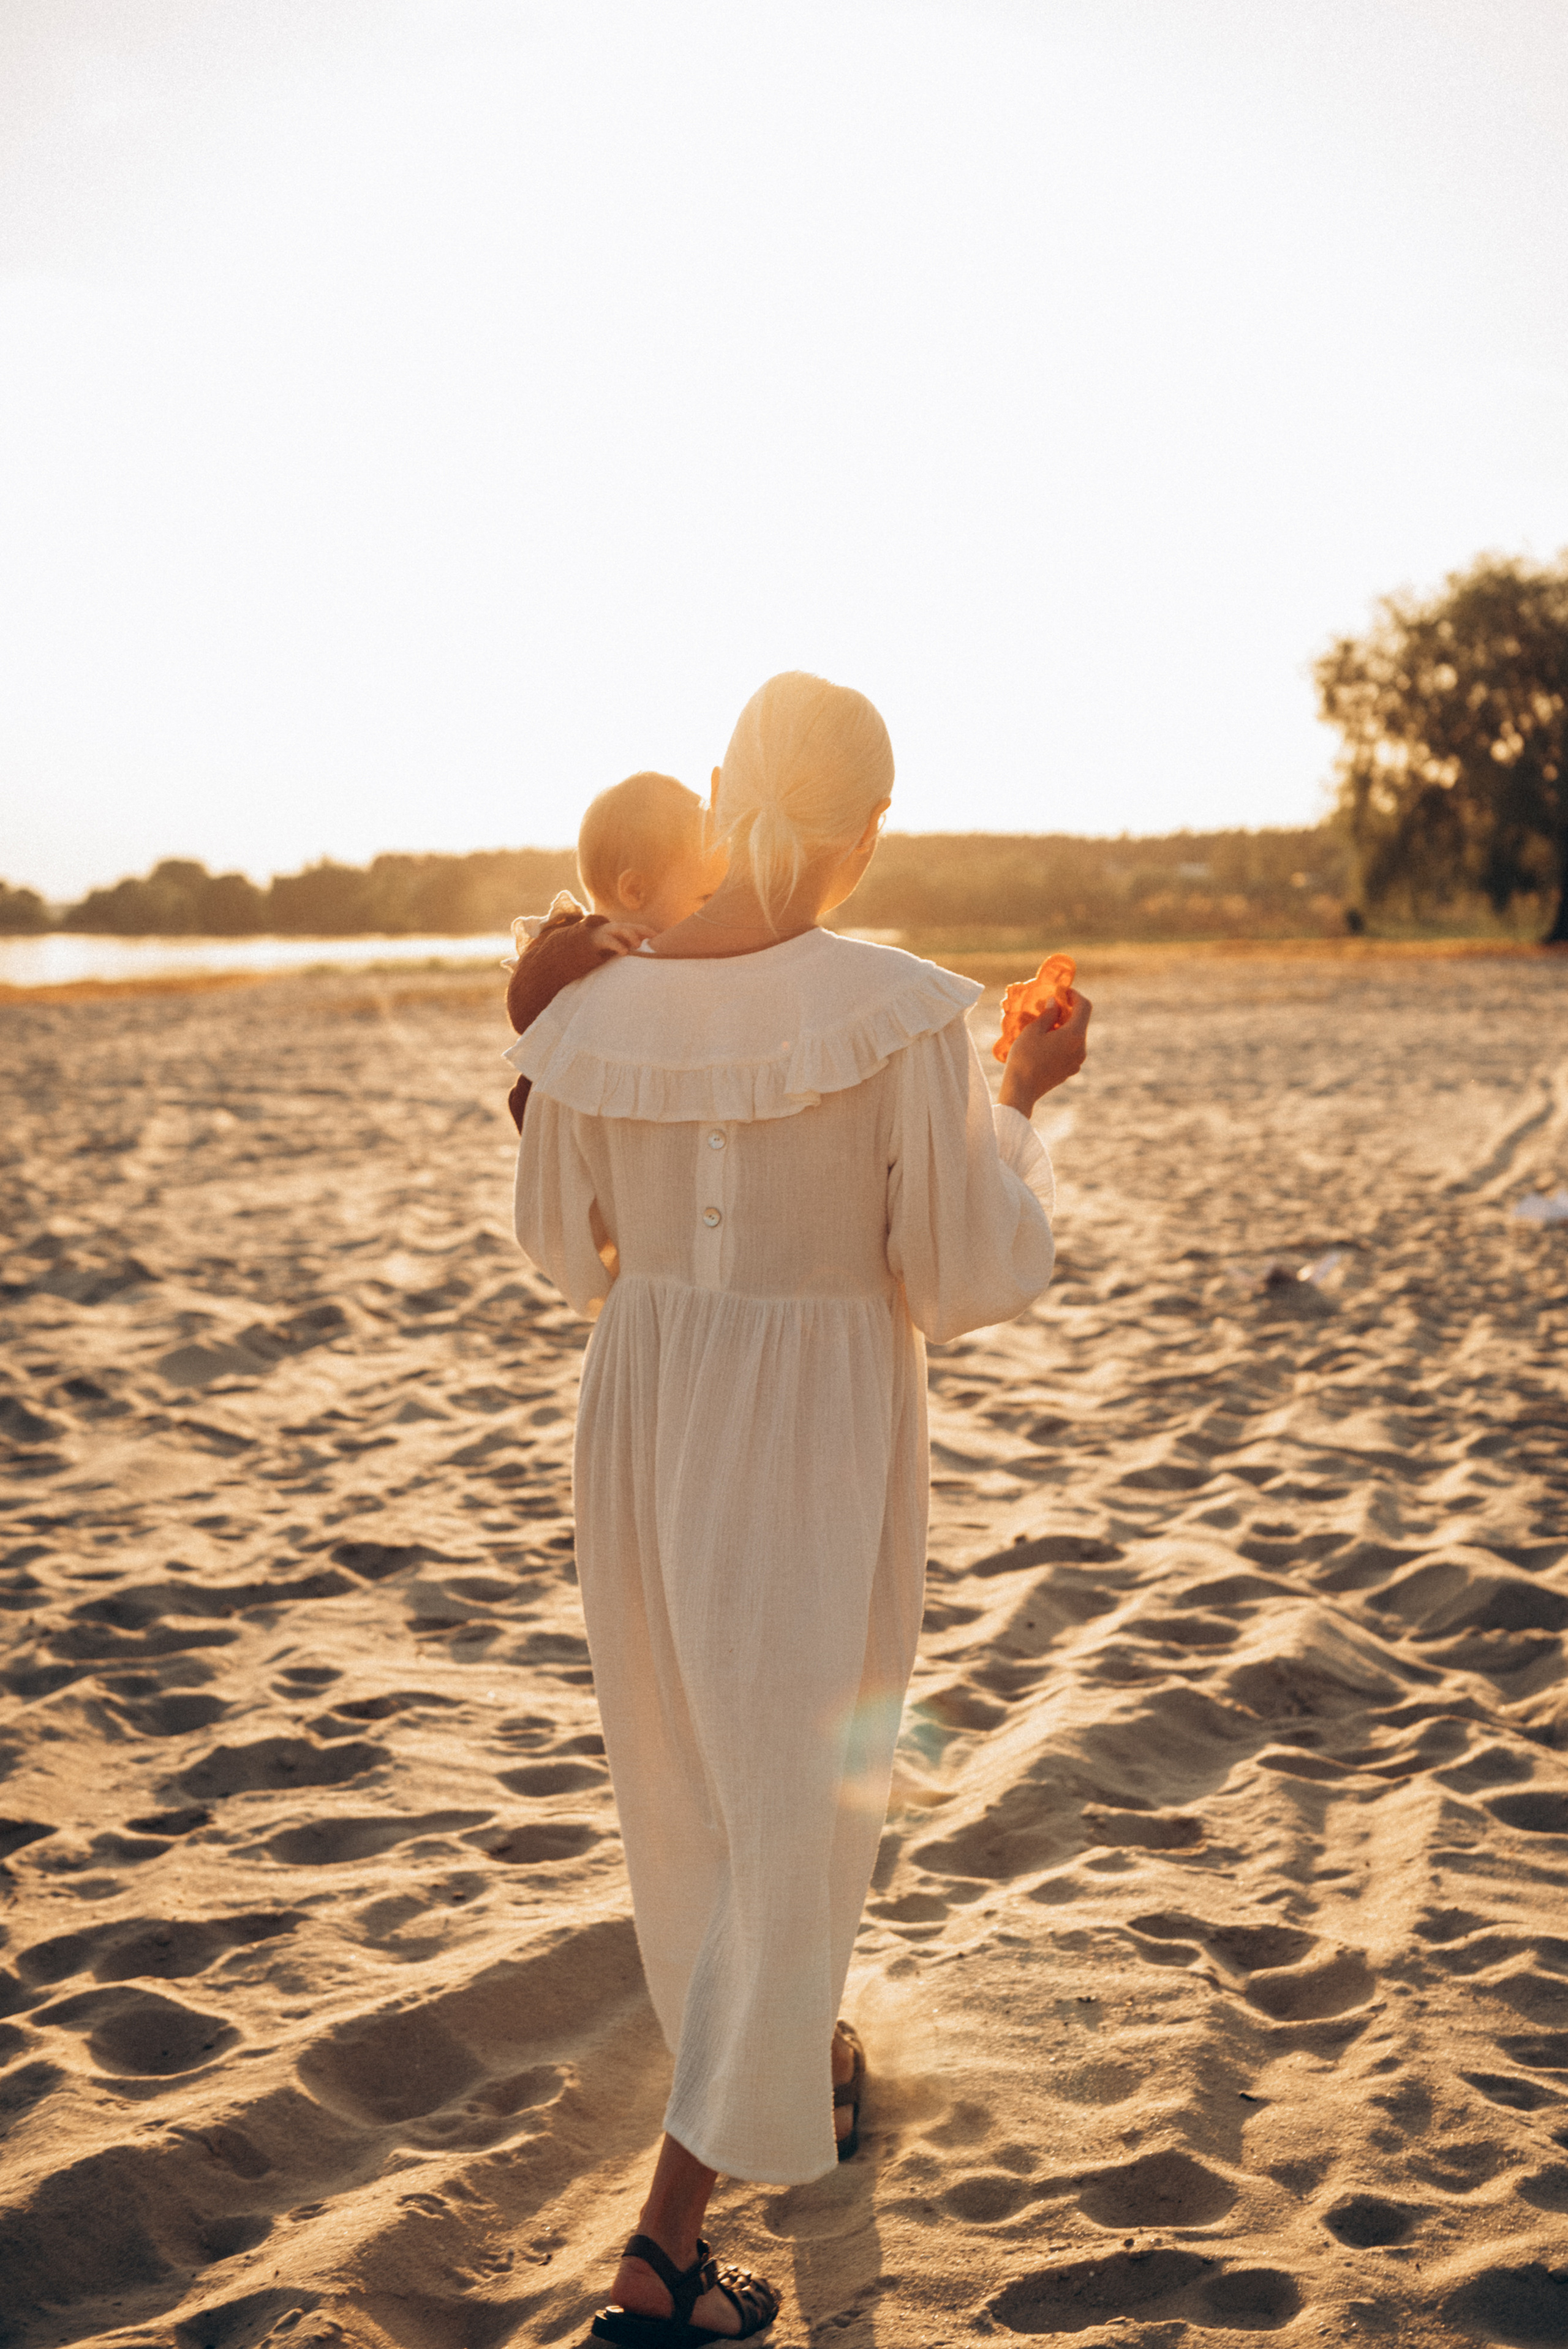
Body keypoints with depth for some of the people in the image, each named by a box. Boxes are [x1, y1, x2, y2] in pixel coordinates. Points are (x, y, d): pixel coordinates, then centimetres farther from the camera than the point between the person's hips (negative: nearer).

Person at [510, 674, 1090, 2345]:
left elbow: (568, 1249, 8)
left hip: (644, 1421, 5)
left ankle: (788, 2054, 50)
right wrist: (1022, 1106, 3)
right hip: (822, 1444, -5)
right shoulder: (899, 1009, -19)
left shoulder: (596, 1016, -6)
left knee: (688, 1767, 25)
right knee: (799, 1816, 8)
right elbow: (972, 1278, -12)